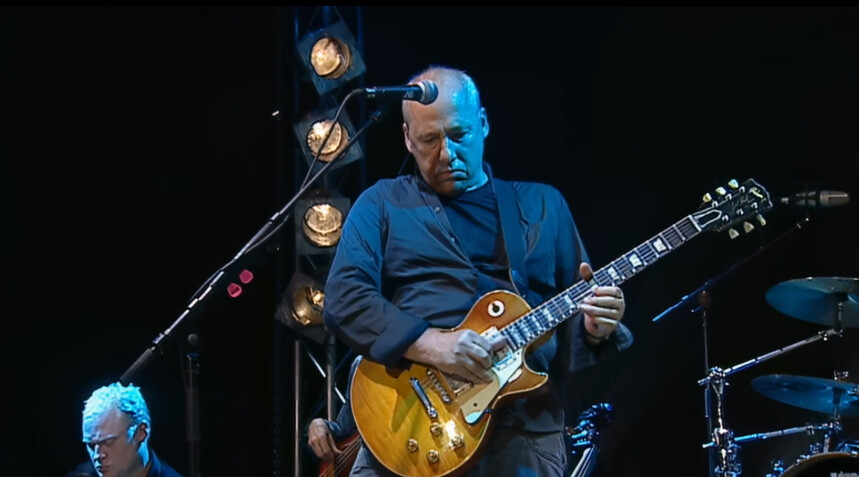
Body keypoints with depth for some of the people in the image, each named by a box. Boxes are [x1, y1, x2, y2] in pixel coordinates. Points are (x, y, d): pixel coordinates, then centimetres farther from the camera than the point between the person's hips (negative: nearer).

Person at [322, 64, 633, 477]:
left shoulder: (543, 205, 18)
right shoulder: (382, 204, 10)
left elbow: (569, 326, 17)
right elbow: (342, 300, -3)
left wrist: (593, 328, -7)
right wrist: (429, 345, -16)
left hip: (525, 428, 2)